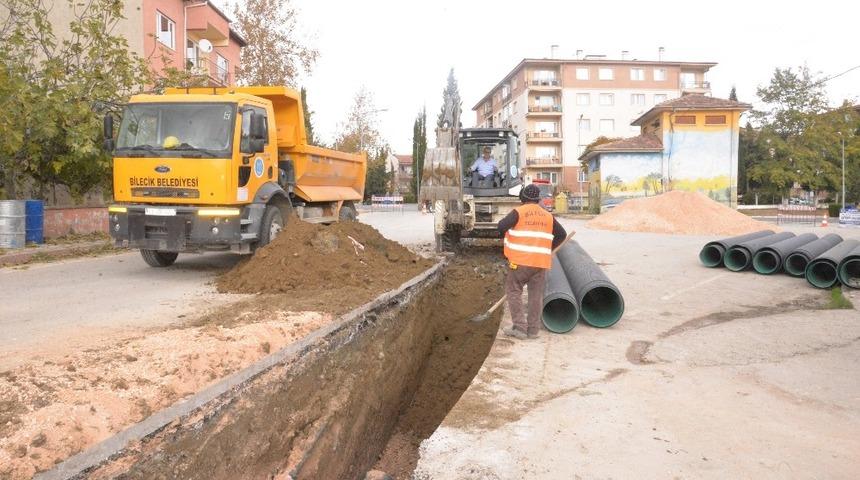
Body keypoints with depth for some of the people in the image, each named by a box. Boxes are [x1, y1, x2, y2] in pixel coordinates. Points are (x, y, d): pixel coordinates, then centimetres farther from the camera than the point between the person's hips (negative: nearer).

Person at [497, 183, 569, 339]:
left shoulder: (519, 212, -4)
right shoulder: (548, 216, 11)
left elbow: (502, 226, -14)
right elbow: (562, 234, 16)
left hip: (520, 260, -4)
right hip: (541, 262, 4)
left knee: (513, 291, 7)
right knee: (536, 295, 9)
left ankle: (519, 327, 1)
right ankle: (533, 330, 13)